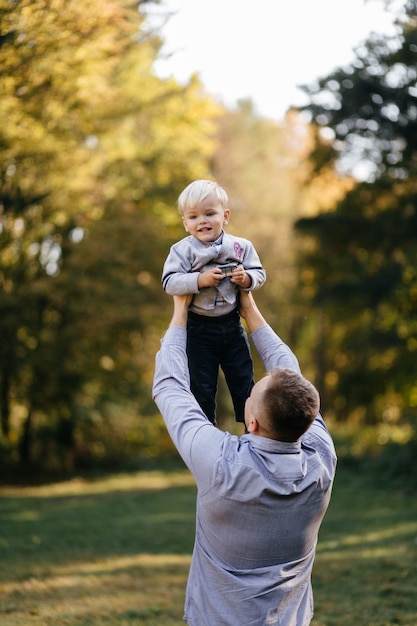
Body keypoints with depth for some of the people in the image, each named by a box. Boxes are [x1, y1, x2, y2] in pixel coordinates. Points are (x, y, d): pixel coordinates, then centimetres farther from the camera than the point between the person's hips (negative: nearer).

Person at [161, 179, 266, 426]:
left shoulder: (240, 246, -2)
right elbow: (169, 282, -17)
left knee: (244, 381, 12)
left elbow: (259, 273, 1)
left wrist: (246, 279, -20)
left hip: (231, 324, 2)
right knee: (202, 387, 7)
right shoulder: (182, 251, -10)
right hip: (198, 330, -2)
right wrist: (200, 280, -28)